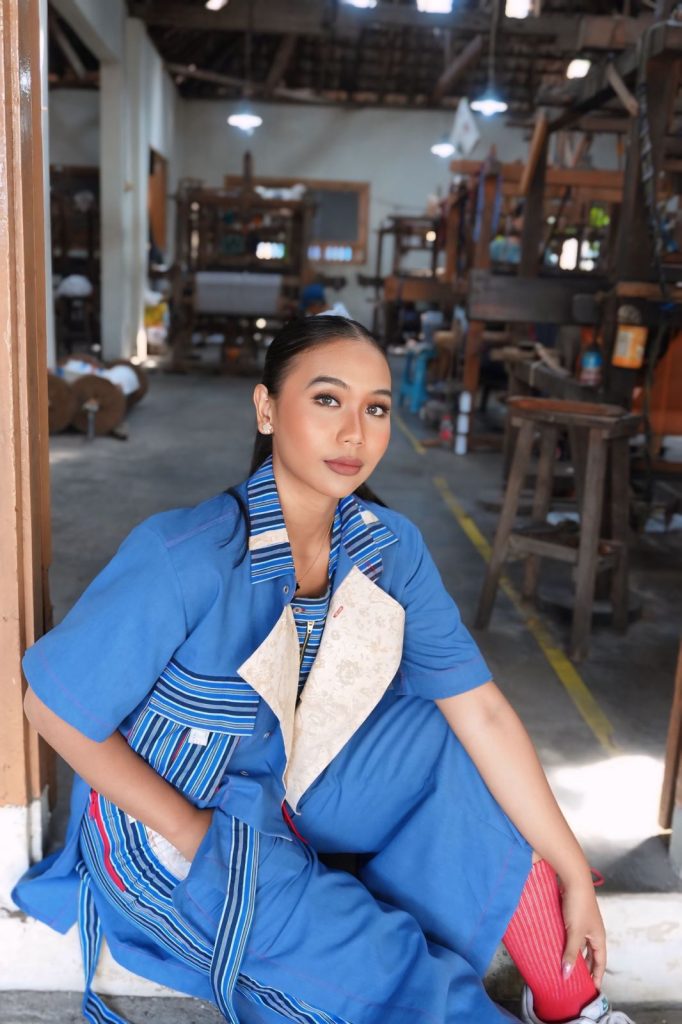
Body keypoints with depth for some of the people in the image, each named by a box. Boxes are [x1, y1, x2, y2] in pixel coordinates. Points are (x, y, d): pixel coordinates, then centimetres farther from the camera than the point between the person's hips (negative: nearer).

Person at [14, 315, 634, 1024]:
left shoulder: (388, 546, -13)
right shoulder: (185, 559, -30)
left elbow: (482, 712, -11)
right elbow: (54, 708, -19)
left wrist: (574, 877, -10)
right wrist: (190, 831, -17)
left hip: (289, 778, 6)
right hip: (158, 815, -5)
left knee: (454, 752, -11)